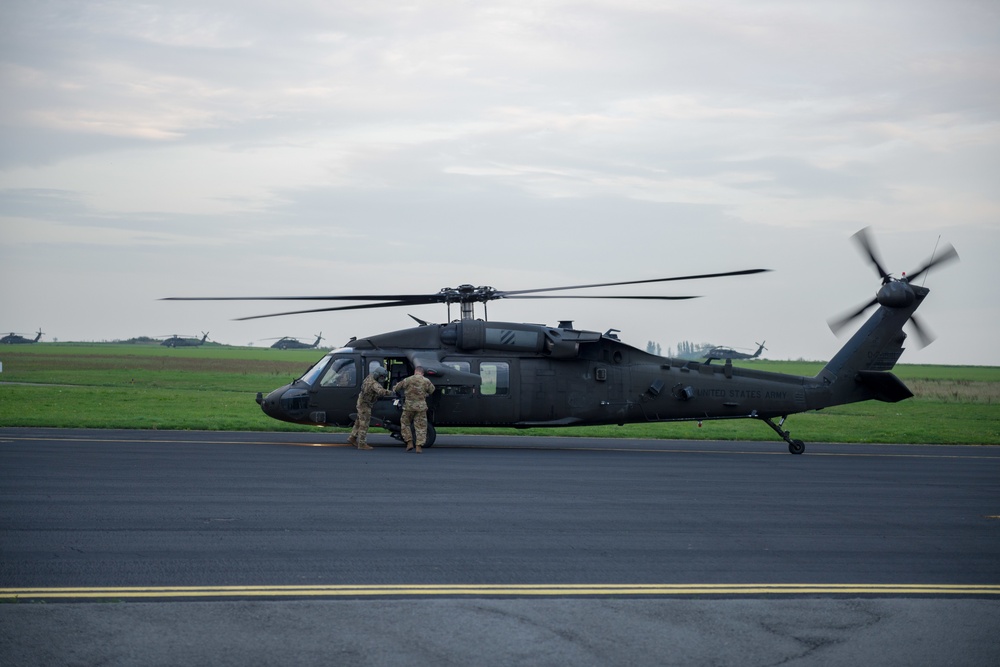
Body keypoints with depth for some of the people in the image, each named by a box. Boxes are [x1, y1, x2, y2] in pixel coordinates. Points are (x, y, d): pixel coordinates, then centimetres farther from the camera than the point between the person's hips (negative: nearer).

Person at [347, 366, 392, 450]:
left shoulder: (371, 376, -3)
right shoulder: (374, 384, -32)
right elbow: (381, 391, -51)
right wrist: (391, 392, -62)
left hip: (362, 401, 10)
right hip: (364, 404, -10)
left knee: (359, 422, 20)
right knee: (364, 424, -6)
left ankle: (352, 438, 31)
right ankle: (362, 444, -2)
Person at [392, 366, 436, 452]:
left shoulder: (407, 380, -4)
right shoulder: (426, 381, -2)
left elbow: (397, 387, 9)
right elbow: (432, 390, 13)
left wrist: (394, 389, 33)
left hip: (409, 406, -1)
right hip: (421, 406, 1)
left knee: (405, 423, 19)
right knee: (421, 426, 6)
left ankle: (409, 442, 11)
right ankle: (419, 446, 2)